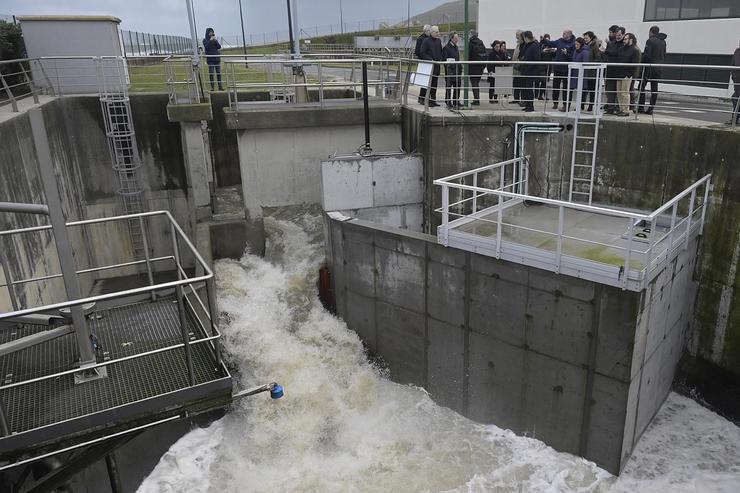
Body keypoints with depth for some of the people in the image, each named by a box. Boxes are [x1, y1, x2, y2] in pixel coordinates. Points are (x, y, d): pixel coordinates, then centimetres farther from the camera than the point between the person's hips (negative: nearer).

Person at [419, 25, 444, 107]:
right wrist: (430, 59, -17)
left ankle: (433, 100, 15)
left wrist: (440, 58, 7)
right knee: (429, 83, -8)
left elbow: (441, 52, 25)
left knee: (435, 83, 9)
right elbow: (422, 53, -10)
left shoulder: (438, 41, 15)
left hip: (437, 65, 7)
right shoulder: (426, 41, -6)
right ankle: (427, 100, -4)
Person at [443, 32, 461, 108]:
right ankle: (448, 102, 7)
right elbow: (445, 60, -14)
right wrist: (448, 69, -19)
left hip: (457, 70, 8)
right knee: (448, 86, 0)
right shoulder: (446, 47, -9)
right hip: (450, 71, -8)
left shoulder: (455, 47, 17)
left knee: (457, 86, 9)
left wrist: (460, 67, 14)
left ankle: (456, 101, 18)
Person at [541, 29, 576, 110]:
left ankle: (565, 104, 12)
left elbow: (573, 57, -13)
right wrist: (543, 40, 1)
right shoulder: (560, 41, 7)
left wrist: (566, 53, -27)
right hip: (557, 68, 5)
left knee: (565, 87, 4)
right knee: (555, 86, 8)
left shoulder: (573, 44, -9)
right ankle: (555, 103, 18)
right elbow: (550, 43, 14)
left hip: (566, 69, -5)